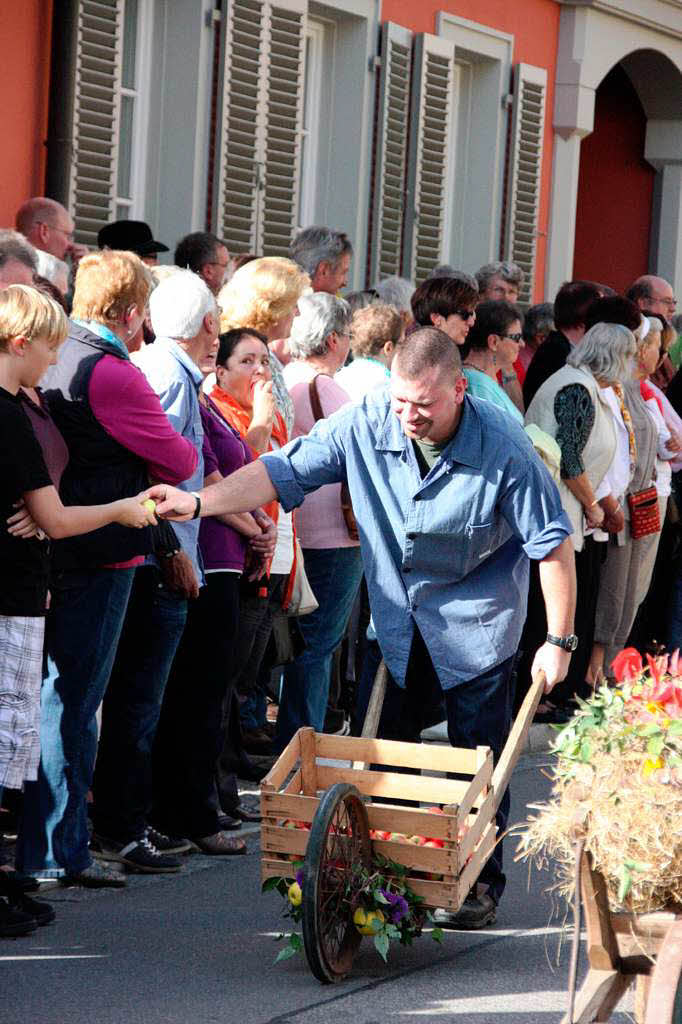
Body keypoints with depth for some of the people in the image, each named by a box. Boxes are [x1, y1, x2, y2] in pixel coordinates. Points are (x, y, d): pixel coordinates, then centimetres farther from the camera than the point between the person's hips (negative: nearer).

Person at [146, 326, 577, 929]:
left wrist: (559, 641, -14)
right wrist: (198, 503, -29)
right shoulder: (367, 425, -16)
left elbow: (552, 544, -15)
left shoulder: (503, 447, -23)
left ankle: (482, 884, 20)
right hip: (396, 624, 3)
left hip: (476, 626, -3)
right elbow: (285, 470, -15)